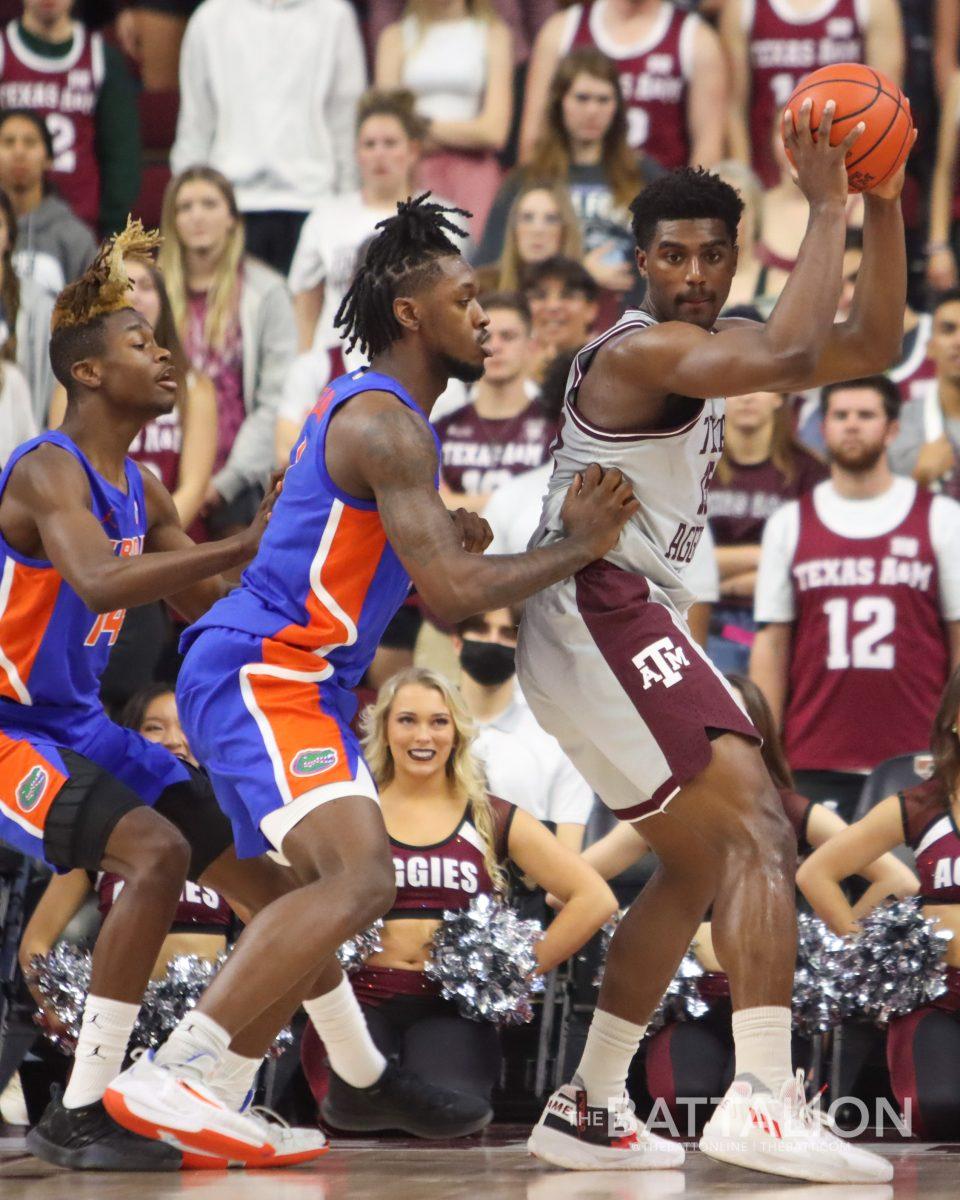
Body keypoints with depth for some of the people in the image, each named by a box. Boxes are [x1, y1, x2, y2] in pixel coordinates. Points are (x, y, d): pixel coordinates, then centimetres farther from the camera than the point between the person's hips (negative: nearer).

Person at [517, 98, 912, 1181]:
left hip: (618, 627, 11)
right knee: (758, 830, -21)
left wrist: (884, 208, 2)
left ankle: (587, 1109, 22)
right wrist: (824, 208, -23)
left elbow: (869, 345, 14)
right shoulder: (645, 348, -13)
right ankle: (763, 1102, -34)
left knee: (697, 867, 18)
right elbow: (791, 358, -30)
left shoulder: (706, 346, 17)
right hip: (600, 612, -11)